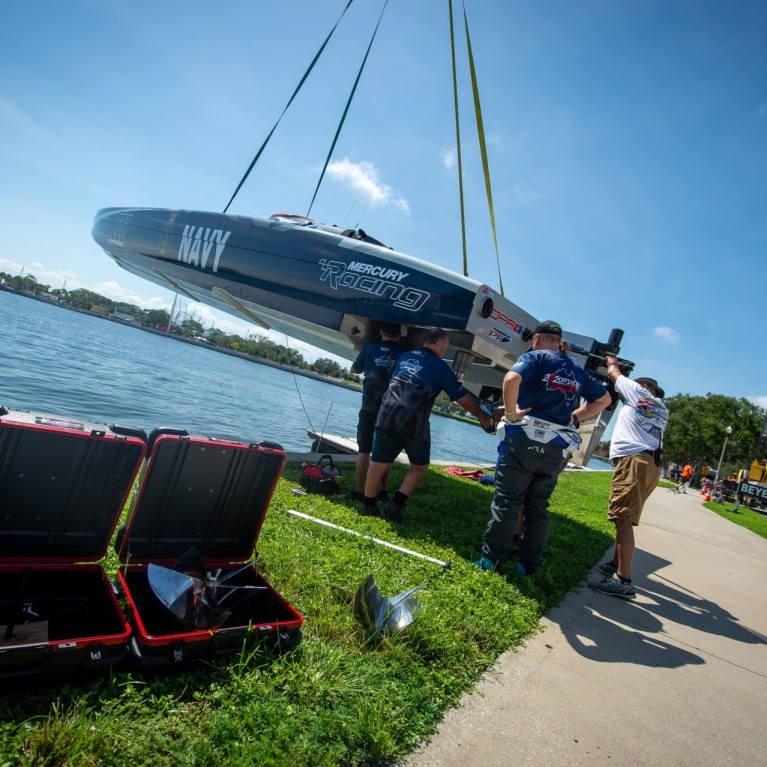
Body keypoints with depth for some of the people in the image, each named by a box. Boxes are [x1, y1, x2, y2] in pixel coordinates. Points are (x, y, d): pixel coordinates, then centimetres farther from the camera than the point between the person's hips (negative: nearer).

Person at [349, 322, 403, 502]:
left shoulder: (369, 348, -1)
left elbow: (354, 369, 13)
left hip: (370, 408, -1)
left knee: (364, 450, 5)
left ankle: (358, 491, 5)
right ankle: (383, 491, 16)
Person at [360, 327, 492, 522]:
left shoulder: (405, 356, 19)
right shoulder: (439, 365, 3)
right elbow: (462, 396, 6)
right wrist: (481, 416, 18)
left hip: (387, 414, 5)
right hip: (413, 421, -5)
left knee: (379, 462, 11)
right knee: (420, 465, 14)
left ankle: (368, 505, 19)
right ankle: (395, 505, 7)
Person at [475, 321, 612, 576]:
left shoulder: (535, 357, -1)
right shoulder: (577, 370, 18)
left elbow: (512, 379, -23)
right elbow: (604, 399, 27)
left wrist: (511, 412, -11)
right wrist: (573, 418, 19)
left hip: (524, 439, -5)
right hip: (557, 449, 6)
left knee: (506, 501, 0)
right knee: (538, 507, 13)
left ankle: (492, 558, 4)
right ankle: (528, 565, 17)